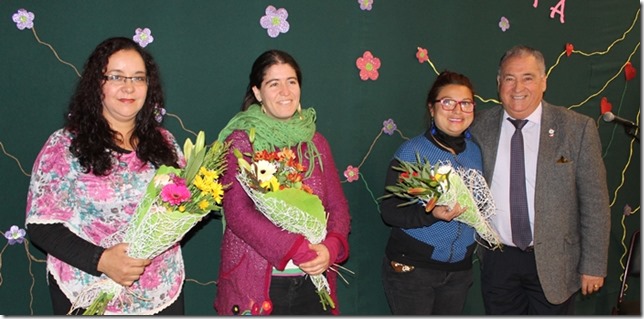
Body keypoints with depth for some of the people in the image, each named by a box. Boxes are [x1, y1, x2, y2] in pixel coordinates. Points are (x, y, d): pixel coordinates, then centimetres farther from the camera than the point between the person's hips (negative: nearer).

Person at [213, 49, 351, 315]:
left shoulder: (316, 143, 11)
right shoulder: (241, 141, -4)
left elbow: (337, 205, 8)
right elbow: (237, 212, -14)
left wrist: (331, 247, -12)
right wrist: (297, 250, -20)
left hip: (312, 280, 4)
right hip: (257, 284, -4)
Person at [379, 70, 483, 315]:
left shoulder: (475, 151, 6)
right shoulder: (411, 152, -12)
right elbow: (389, 211, -14)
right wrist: (431, 214, -28)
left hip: (459, 270, 5)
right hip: (412, 268, -5)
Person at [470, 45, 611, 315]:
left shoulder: (577, 128, -9)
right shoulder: (480, 126, -2)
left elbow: (594, 203, -6)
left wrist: (594, 265, -6)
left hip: (554, 263, -2)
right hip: (497, 260, 2)